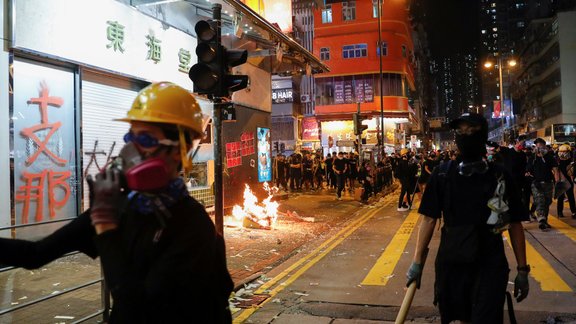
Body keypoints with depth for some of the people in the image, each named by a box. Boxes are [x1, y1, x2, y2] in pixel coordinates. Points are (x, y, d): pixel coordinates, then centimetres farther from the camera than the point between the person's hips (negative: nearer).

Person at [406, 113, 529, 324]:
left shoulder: (499, 176, -3)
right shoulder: (442, 174, -3)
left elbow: (515, 224, 2)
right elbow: (429, 219, -1)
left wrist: (522, 269, 1)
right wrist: (417, 261, -4)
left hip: (490, 265, -1)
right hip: (450, 262, 1)